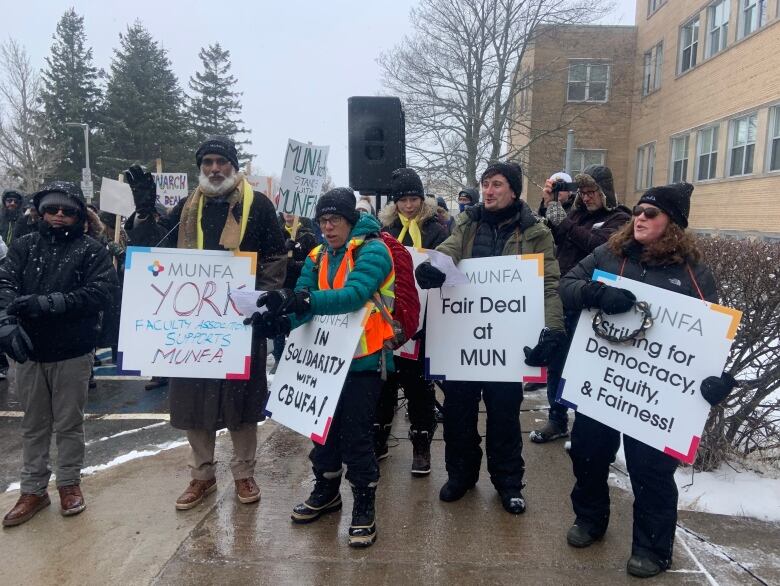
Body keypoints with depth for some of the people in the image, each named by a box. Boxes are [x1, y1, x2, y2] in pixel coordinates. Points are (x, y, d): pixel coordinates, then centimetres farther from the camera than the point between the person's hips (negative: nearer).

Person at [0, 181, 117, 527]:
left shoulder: (91, 250, -2)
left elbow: (102, 291, -17)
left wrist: (47, 303, -25)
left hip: (72, 353, -3)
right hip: (29, 351, 3)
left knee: (69, 423, 10)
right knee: (33, 424, 14)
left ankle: (69, 483, 27)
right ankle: (33, 490, 27)